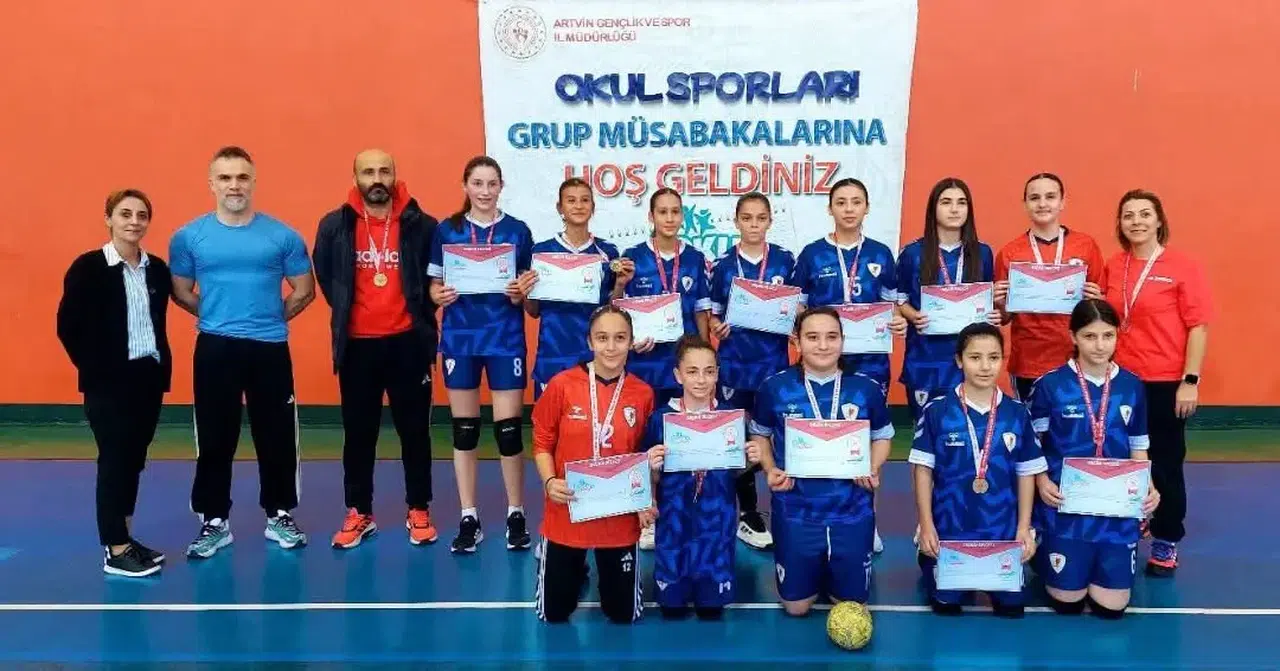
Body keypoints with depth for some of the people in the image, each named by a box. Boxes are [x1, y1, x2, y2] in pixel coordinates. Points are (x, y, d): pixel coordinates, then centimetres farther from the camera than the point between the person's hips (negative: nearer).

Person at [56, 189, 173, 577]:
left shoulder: (157, 269, 6)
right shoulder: (88, 267, -8)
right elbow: (68, 326, -8)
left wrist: (163, 361, 4)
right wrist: (93, 368, -8)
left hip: (149, 377, 5)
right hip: (108, 381, -5)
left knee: (134, 459, 12)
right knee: (114, 459, -2)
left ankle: (125, 537, 24)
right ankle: (114, 550, 6)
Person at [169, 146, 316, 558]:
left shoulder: (282, 235, -1)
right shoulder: (189, 237, 1)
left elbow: (305, 290, 7)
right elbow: (181, 292, 11)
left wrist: (271, 319, 7)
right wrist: (217, 316, 8)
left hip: (270, 348, 0)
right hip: (215, 349, 0)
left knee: (277, 437, 7)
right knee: (215, 439, 7)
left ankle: (279, 516, 21)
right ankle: (214, 522, 19)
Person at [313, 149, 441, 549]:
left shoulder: (421, 225, -4)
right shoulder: (335, 226, 0)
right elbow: (325, 276, 13)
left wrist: (421, 308, 3)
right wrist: (346, 312, 13)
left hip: (407, 342, -1)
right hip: (357, 344, 1)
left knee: (414, 429, 7)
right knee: (358, 433, 10)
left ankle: (419, 511, 20)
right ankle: (358, 514, 22)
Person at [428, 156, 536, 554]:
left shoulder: (518, 231, 3)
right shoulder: (446, 231, 4)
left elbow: (530, 289, 6)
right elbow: (434, 285, 6)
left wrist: (520, 294, -15)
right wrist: (439, 296, -15)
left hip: (505, 338, -1)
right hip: (460, 338, 1)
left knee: (509, 428, 0)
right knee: (464, 429, 7)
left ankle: (516, 515, 15)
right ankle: (468, 518, 17)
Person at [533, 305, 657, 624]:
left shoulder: (643, 394, -6)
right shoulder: (562, 384, -12)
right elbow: (542, 443, -1)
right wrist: (549, 482, -18)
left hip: (620, 518, 1)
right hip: (566, 514, -1)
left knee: (624, 615, 13)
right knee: (553, 614, 13)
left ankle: (608, 573, 44)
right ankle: (576, 571, 44)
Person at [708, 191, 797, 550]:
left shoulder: (785, 261, 3)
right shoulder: (723, 265, 2)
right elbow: (714, 315, 5)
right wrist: (717, 328, -16)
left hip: (774, 361, 0)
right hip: (734, 362, 0)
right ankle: (747, 514, 16)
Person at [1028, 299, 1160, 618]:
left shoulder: (1132, 387, 2)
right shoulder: (1050, 385, -9)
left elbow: (1138, 448, 10)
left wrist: (1148, 488, -7)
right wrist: (1042, 482, -17)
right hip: (1066, 506, -2)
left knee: (1111, 606, 3)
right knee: (1067, 602, 3)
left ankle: (1102, 565, 34)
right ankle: (1042, 555, 33)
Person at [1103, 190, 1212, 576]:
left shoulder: (1183, 267, -7)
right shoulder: (1113, 267, 6)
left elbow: (1199, 326, -9)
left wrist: (1190, 381, -14)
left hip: (1165, 383, -4)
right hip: (1122, 380, 4)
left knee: (1165, 463, 6)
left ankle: (1166, 542, 19)